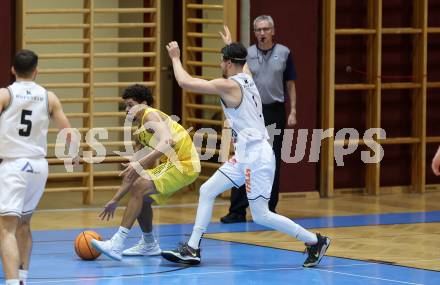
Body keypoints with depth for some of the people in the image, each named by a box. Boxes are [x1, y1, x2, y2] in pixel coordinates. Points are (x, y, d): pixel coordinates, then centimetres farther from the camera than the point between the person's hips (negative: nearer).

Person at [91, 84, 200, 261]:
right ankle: (148, 245, 33)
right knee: (142, 197, 17)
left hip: (184, 164, -10)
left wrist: (140, 163, -37)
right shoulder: (141, 132, 20)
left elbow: (168, 141, -31)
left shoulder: (151, 116, -10)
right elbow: (132, 174, 23)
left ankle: (117, 244, -24)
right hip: (174, 163, 10)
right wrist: (115, 200, 20)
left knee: (140, 188, -20)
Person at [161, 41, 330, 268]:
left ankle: (315, 241, 5)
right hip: (245, 155, 10)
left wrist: (175, 58, 2)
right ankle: (192, 250, 9)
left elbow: (185, 82, -14)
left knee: (261, 215, -5)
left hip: (256, 157, -10)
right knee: (207, 191, 8)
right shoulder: (246, 81, 11)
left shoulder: (228, 85, -15)